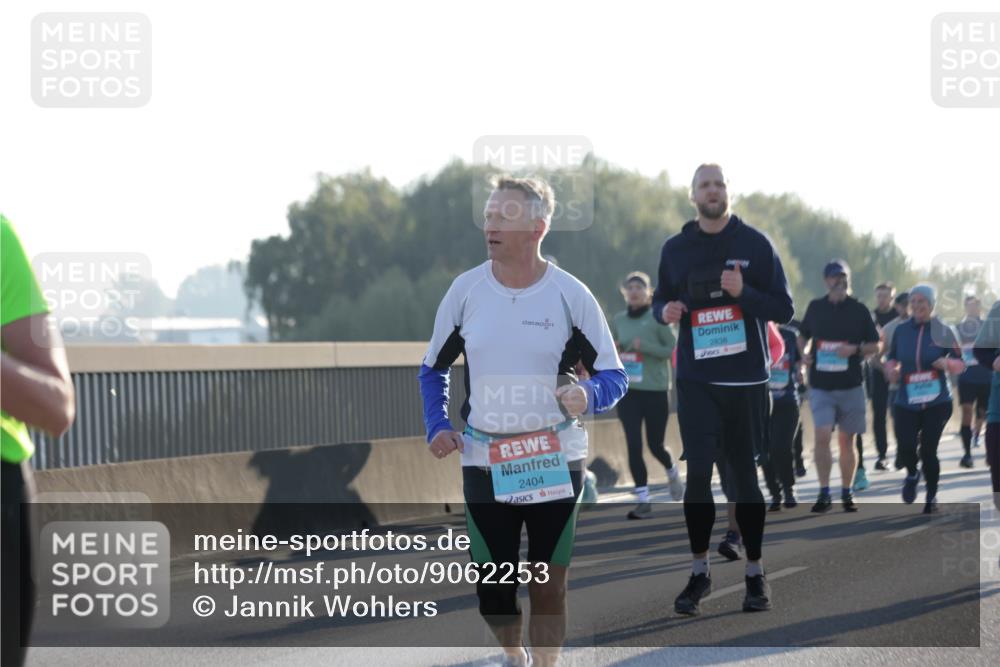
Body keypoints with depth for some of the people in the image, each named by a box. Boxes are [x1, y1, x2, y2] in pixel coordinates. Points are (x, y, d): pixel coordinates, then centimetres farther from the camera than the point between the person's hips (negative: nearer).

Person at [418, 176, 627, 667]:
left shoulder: (571, 294, -6)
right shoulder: (465, 289, 0)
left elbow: (614, 376, -1)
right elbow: (433, 368, 13)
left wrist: (587, 396, -23)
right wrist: (437, 427, -3)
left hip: (555, 461, -2)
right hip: (484, 460, 2)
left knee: (548, 587, 0)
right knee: (492, 589, 4)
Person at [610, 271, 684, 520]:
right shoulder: (618, 320, 6)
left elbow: (671, 348, -9)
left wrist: (644, 346, -21)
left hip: (655, 390, -3)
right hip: (627, 390, 3)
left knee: (655, 445, 6)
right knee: (634, 446, -5)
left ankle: (672, 473, 40)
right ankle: (643, 500, -1)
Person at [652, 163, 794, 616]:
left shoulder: (755, 244, -2)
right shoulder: (675, 248, 5)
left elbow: (783, 309, -3)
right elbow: (660, 301, 16)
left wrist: (743, 292, -20)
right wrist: (665, 310, -7)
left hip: (745, 379, -1)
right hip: (696, 378, 1)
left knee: (744, 476, 4)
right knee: (698, 473, -3)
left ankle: (755, 574, 14)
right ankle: (699, 573, 8)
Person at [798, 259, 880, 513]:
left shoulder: (858, 310, 2)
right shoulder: (816, 307, 5)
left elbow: (875, 345, 6)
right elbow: (803, 335, 20)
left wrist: (854, 350, -13)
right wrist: (803, 354, 0)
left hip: (850, 386, 0)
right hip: (821, 385, 0)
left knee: (846, 440, 6)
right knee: (822, 436, -14)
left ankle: (846, 493, 17)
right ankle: (824, 493, -9)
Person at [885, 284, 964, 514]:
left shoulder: (943, 331, -1)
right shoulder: (901, 330, 5)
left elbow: (960, 364, 4)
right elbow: (892, 358, 18)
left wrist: (947, 363, -18)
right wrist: (892, 368, -5)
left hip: (937, 401, -1)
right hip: (906, 401, 1)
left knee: (928, 450, -3)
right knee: (906, 447, -16)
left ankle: (931, 497, 22)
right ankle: (912, 474, 21)